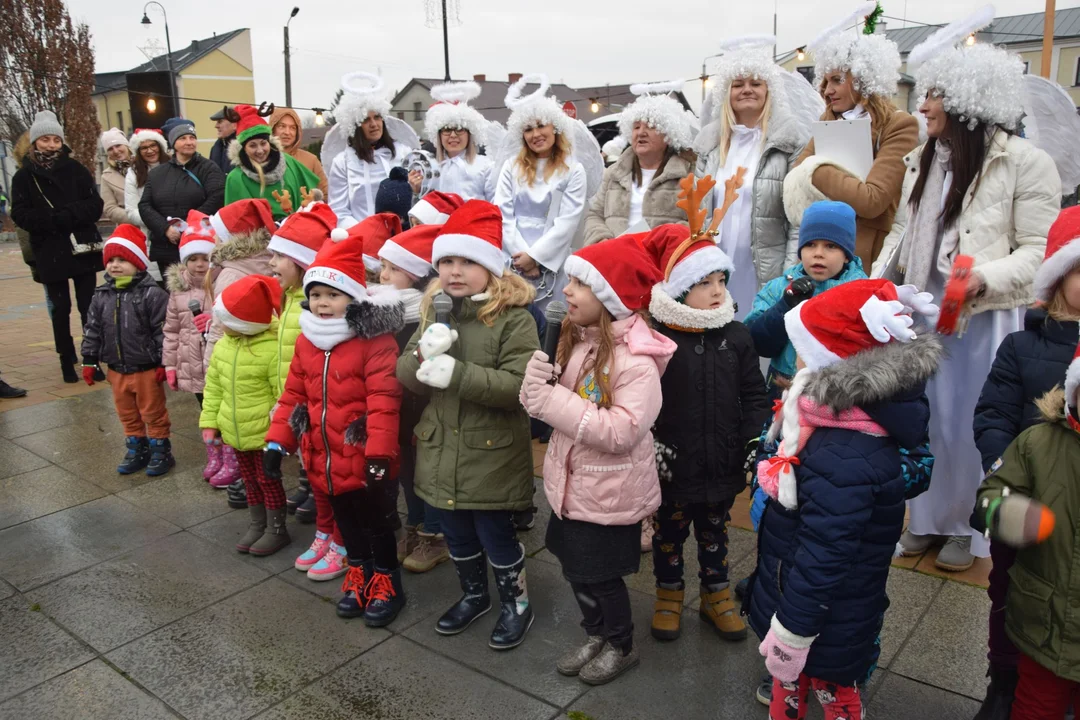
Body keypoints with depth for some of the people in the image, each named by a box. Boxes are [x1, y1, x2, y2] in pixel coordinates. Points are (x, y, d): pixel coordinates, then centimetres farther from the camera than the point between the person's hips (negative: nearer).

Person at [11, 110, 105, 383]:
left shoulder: (75, 169, 3)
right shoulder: (24, 176, 2)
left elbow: (95, 205, -5)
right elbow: (21, 215, -5)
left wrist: (63, 216, -18)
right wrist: (57, 220, -19)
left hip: (83, 248, 0)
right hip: (49, 254, 0)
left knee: (88, 306, 4)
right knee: (60, 309, 8)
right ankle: (67, 360, 18)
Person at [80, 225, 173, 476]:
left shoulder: (152, 294, -15)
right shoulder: (102, 296, 3)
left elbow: (163, 331, -15)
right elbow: (92, 329, 10)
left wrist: (164, 363, -16)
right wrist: (89, 361, 9)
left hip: (147, 369, -6)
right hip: (117, 370, 6)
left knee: (153, 412, 7)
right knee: (127, 414, 17)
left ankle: (161, 450, 21)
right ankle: (137, 449, 31)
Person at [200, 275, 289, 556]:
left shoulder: (272, 349, -21)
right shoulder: (223, 346, 2)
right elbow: (213, 387, 10)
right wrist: (209, 421, 7)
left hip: (264, 431, -7)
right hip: (236, 430, 7)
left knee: (268, 479, 6)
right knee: (250, 479, 19)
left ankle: (276, 529, 22)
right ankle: (256, 526, 34)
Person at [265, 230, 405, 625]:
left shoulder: (376, 341, -19)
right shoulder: (306, 341, 4)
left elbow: (383, 401, -23)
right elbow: (293, 395, 9)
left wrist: (379, 455, -25)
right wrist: (277, 441, 5)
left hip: (364, 461, -6)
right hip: (326, 460, 7)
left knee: (376, 522, 11)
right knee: (346, 522, 22)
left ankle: (387, 584, 30)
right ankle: (360, 577, 41)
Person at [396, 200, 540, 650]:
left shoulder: (514, 319, -16)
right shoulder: (433, 312, 4)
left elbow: (519, 386, -25)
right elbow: (405, 375, 1)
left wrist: (456, 373, -30)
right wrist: (424, 355, -22)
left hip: (491, 455, -6)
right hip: (441, 451, 6)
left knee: (495, 535, 10)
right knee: (457, 535, 21)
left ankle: (516, 601, 35)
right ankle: (474, 595, 46)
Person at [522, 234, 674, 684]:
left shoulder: (636, 359, -24)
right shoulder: (575, 339, 1)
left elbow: (622, 431, -31)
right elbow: (547, 402, 8)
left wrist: (554, 402, -30)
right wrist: (538, 384, -17)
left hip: (610, 492, -7)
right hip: (572, 482, 7)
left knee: (602, 575, 11)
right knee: (576, 568, 20)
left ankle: (621, 646, 37)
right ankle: (595, 637, 44)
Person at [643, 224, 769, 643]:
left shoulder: (736, 336, -4)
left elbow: (754, 397, 2)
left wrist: (755, 443, -5)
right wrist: (648, 444, -15)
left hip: (722, 465, 3)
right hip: (672, 467, -2)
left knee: (715, 534, 21)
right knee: (669, 532, 17)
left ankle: (716, 595, 42)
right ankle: (669, 594, 40)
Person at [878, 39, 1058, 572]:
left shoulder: (1025, 163, -10)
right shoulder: (922, 160, 9)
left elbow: (1039, 251, -10)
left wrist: (985, 277, -26)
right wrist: (875, 281, 5)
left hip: (985, 318, -5)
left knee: (972, 424, 6)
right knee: (926, 418, 13)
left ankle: (967, 528, 25)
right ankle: (927, 518, 30)